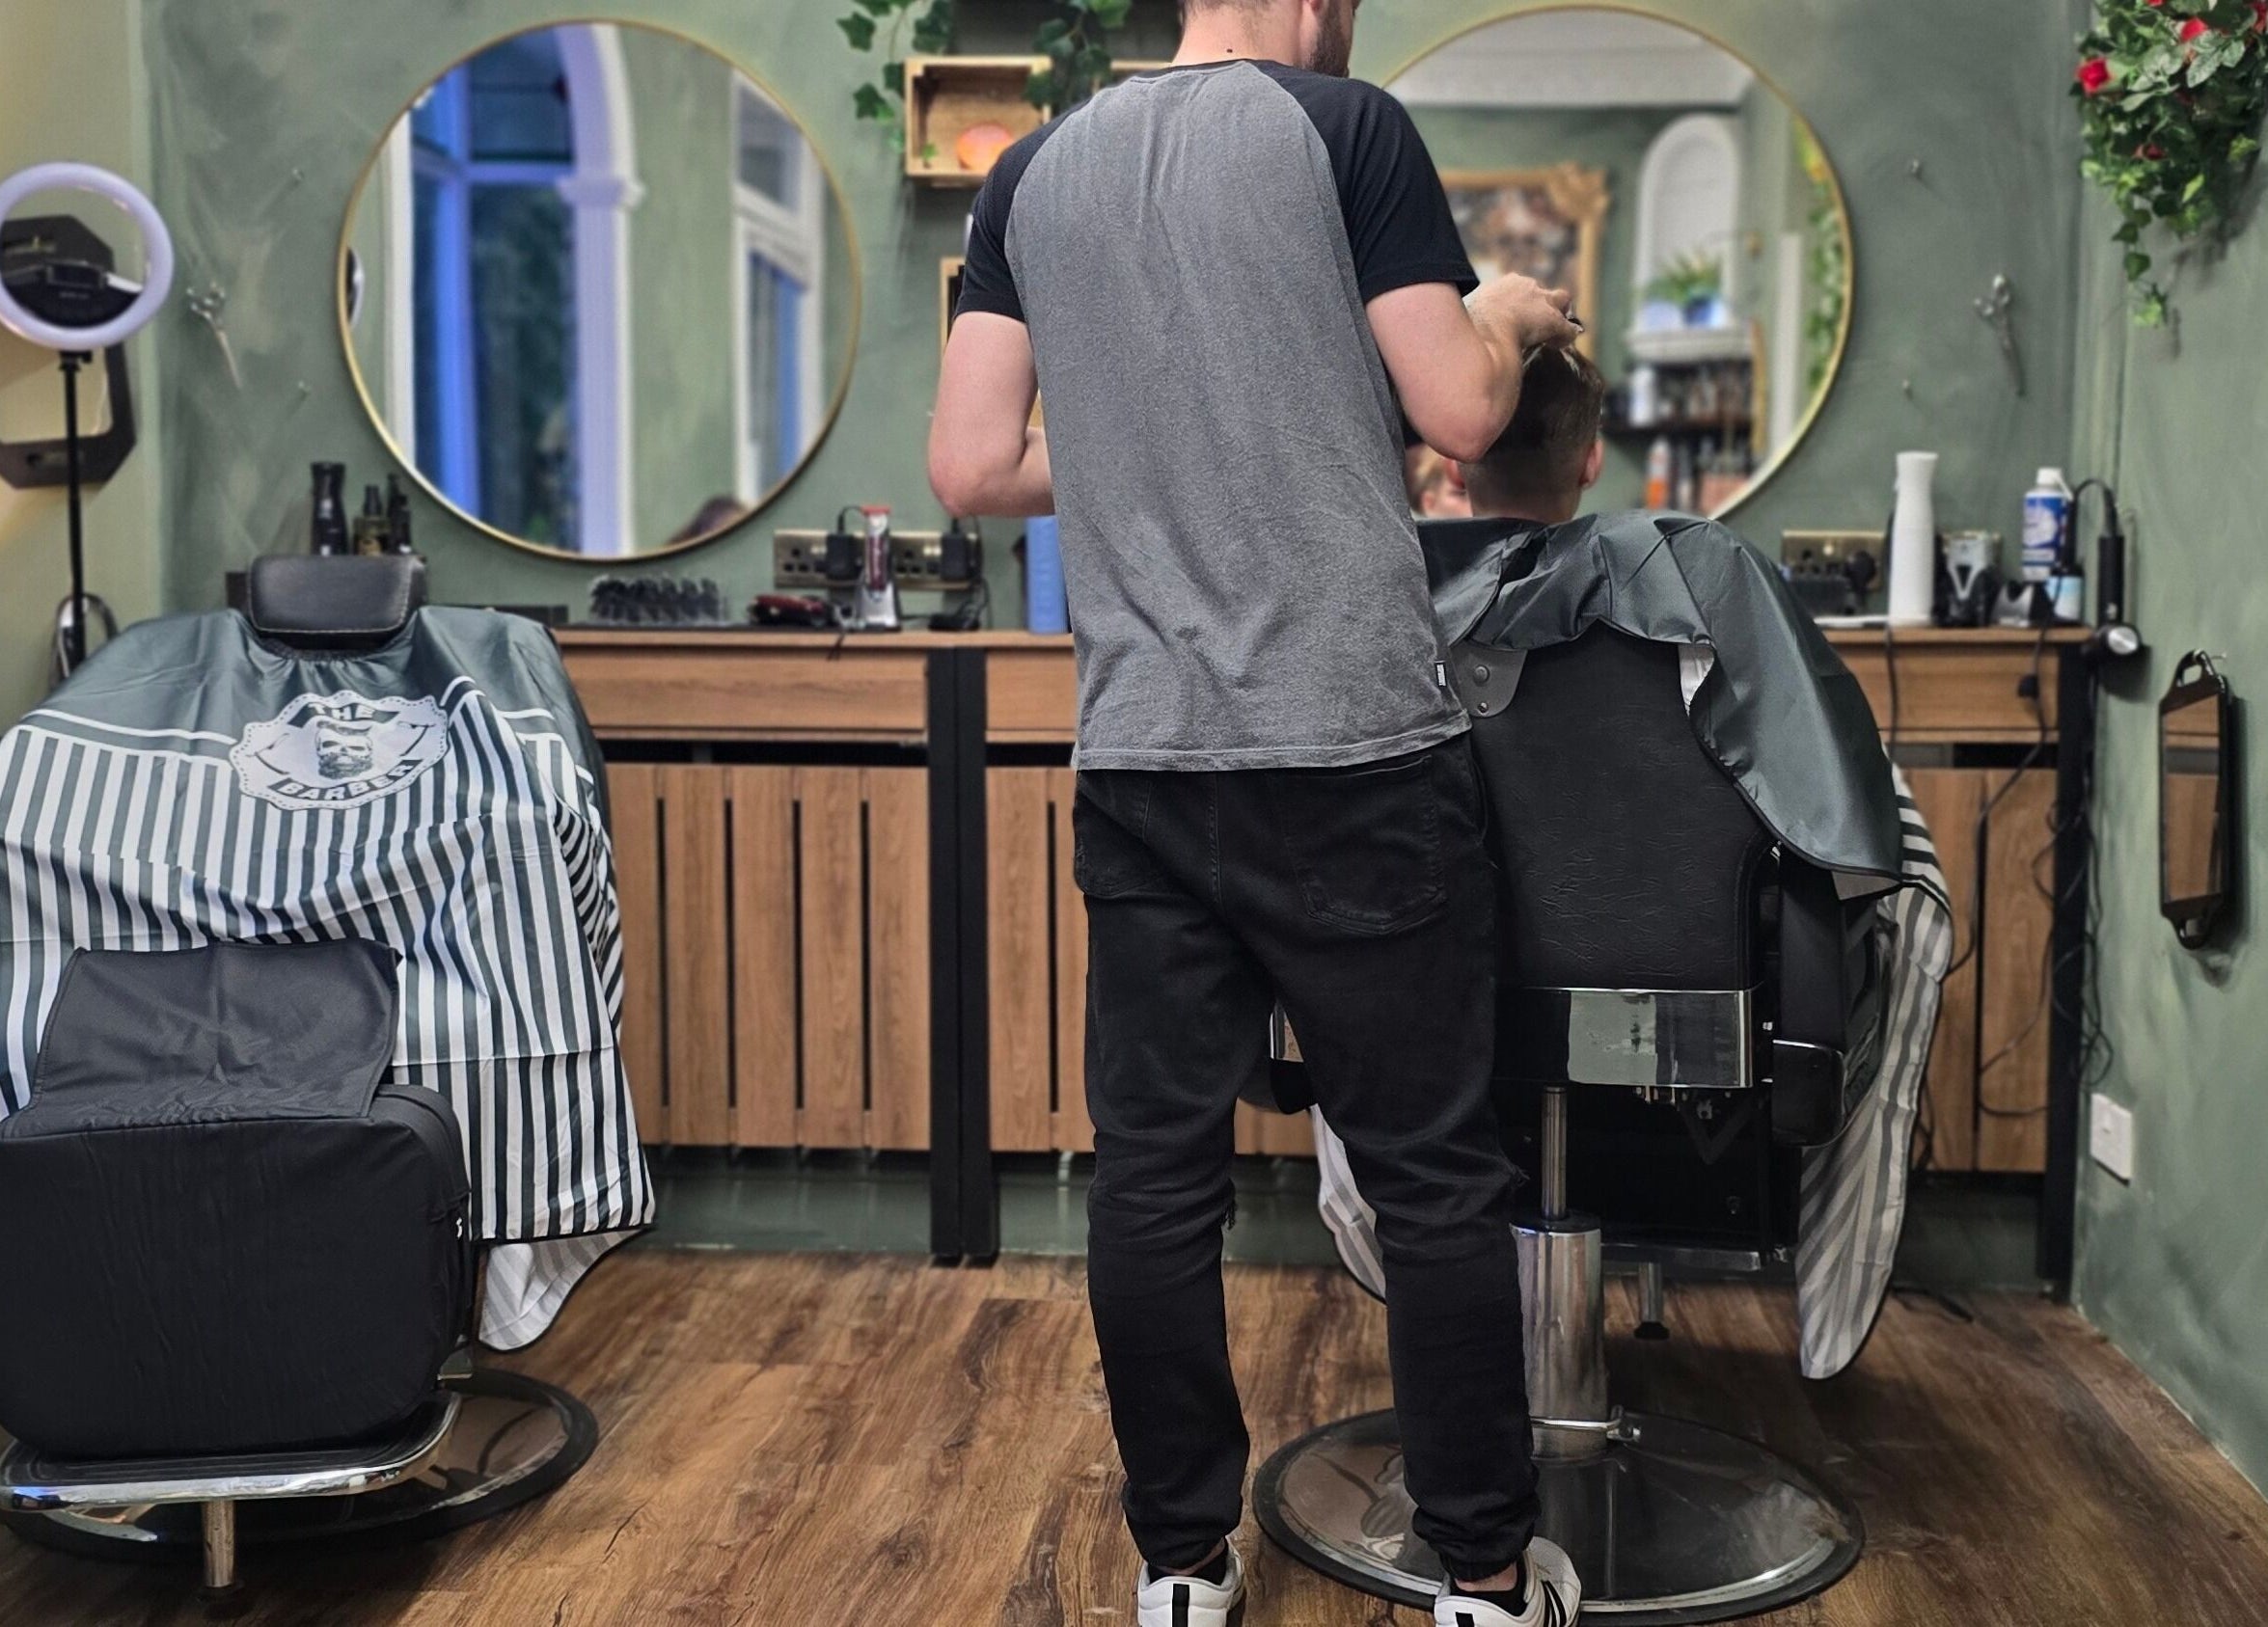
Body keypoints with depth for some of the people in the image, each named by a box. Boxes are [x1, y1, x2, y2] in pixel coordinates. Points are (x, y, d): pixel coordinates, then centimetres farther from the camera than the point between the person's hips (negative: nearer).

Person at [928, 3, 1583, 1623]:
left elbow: (973, 467, 8)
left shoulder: (1035, 171, 11)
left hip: (1140, 755, 4)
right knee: (1436, 1172, 5)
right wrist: (1504, 318, 18)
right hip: (1356, 748, -4)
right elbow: (1459, 410, -3)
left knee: (1156, 1167, 8)